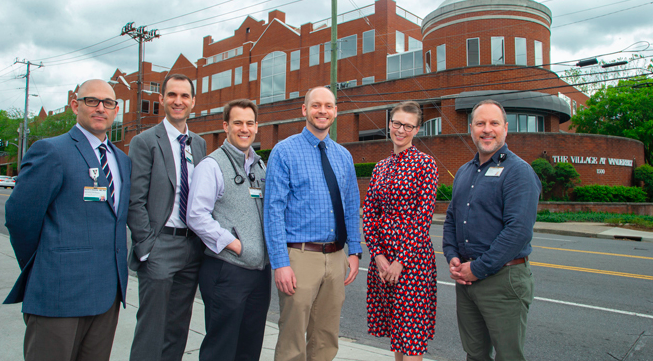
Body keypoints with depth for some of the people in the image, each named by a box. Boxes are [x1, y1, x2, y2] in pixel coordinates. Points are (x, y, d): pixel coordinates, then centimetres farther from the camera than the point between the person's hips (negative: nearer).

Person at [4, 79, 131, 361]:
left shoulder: (122, 160, 14)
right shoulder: (50, 151, -7)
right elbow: (20, 216, -7)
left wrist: (116, 274, 10)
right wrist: (40, 270, 2)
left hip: (109, 292, 6)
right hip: (60, 292, -6)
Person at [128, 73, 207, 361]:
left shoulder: (199, 144, 13)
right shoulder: (145, 142, -4)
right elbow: (135, 201, -8)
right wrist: (147, 247, -13)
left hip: (193, 247, 5)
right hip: (160, 246, -5)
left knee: (179, 326, 15)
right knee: (151, 327, 2)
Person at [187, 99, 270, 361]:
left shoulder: (261, 167, 15)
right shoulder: (212, 165, -5)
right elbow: (196, 216, -14)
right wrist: (233, 244, -16)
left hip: (260, 270, 6)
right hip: (226, 271, -6)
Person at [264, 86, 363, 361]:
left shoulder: (343, 156, 12)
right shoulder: (284, 151, -4)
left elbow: (351, 207, 14)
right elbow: (274, 209, -10)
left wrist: (354, 251, 6)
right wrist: (280, 263, -16)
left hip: (336, 257, 5)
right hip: (300, 256, -5)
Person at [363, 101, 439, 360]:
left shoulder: (425, 163, -5)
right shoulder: (381, 166, 11)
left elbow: (424, 215, -11)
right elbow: (368, 212, 7)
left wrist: (401, 261, -13)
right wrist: (377, 254, -4)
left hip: (412, 256, -5)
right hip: (382, 255, 6)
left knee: (411, 332, 1)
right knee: (396, 329, 17)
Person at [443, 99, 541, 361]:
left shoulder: (518, 171, -11)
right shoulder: (464, 172, 13)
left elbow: (519, 230, -20)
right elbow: (451, 219, 17)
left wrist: (479, 269, -18)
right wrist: (452, 256, 1)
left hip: (503, 279, -6)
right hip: (464, 278, 7)